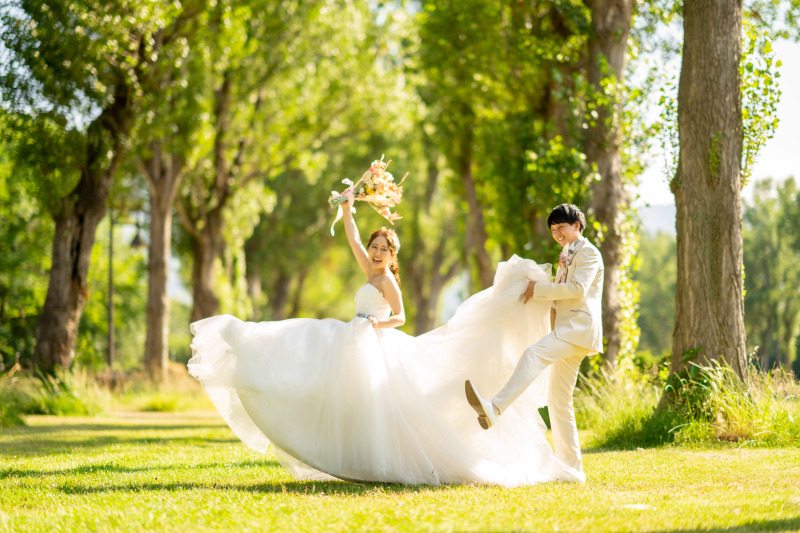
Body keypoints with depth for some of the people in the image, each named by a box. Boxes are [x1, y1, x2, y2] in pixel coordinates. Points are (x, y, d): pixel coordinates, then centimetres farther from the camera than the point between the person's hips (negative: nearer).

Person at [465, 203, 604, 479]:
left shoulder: (588, 253, -2)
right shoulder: (567, 256, 28)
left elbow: (577, 289, -17)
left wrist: (538, 289, -14)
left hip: (578, 327, -10)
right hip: (566, 331, 10)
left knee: (534, 354, -33)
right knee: (558, 399, 7)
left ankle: (494, 408, -53)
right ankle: (571, 465, 9)